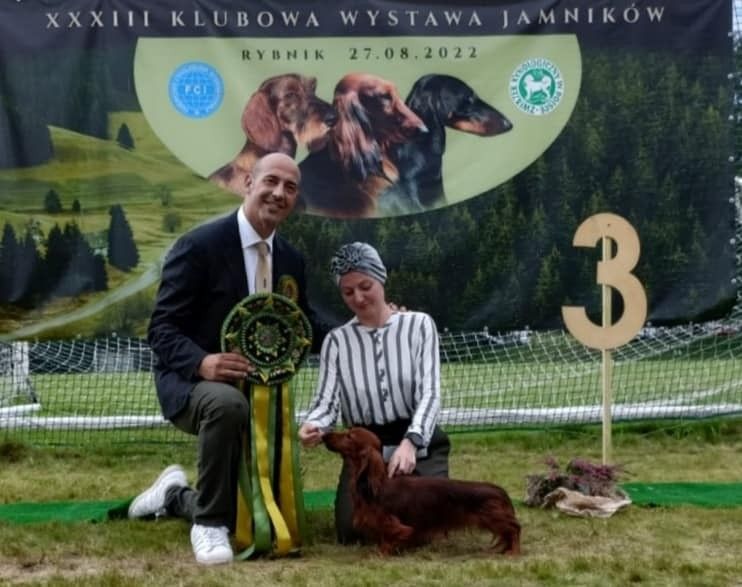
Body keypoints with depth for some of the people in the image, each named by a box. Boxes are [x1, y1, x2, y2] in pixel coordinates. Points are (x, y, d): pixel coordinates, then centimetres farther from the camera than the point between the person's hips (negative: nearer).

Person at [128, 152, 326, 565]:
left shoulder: (292, 260, 3)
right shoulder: (199, 245, -17)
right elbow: (162, 329, -19)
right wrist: (203, 363, -38)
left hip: (256, 391, 6)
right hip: (192, 382, -6)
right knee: (228, 404, -42)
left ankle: (175, 496, 42)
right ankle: (209, 523, -21)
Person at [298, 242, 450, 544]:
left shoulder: (419, 325, -3)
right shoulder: (336, 340, 2)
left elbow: (430, 393, -12)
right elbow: (327, 401, -6)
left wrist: (410, 442, -29)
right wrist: (313, 425, -31)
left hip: (419, 446, -1)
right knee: (353, 529, -17)